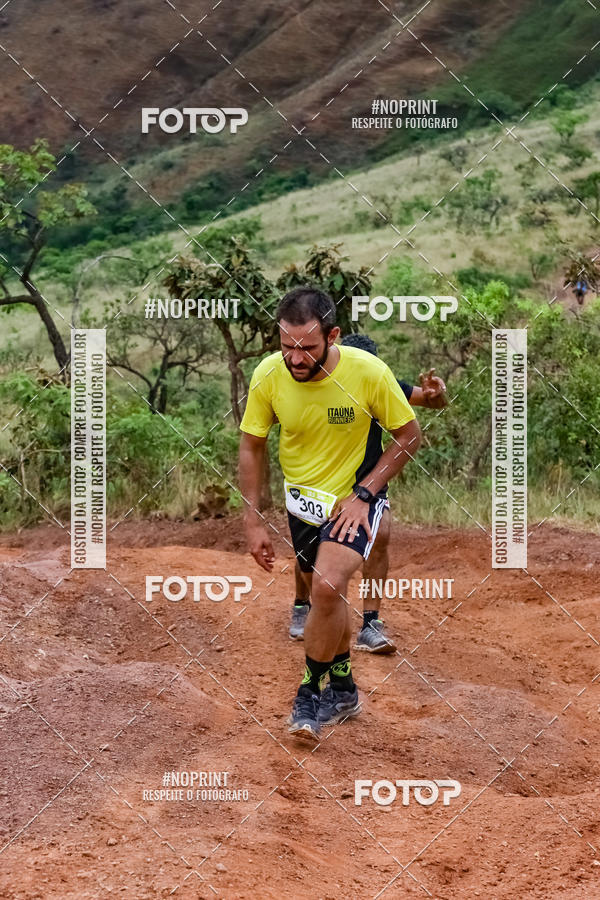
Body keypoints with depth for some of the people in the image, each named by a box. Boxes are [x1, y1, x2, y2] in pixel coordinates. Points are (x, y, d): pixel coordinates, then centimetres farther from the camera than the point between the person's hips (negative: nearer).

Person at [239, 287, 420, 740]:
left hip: (357, 495, -4)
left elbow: (409, 435, -10)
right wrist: (253, 520, -3)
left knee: (327, 587, -23)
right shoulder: (268, 375, -16)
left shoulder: (368, 371, -24)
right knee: (328, 596, 16)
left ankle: (311, 694, -4)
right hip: (302, 498, 4)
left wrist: (362, 494, -16)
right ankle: (343, 690, 39)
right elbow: (252, 447, -2)